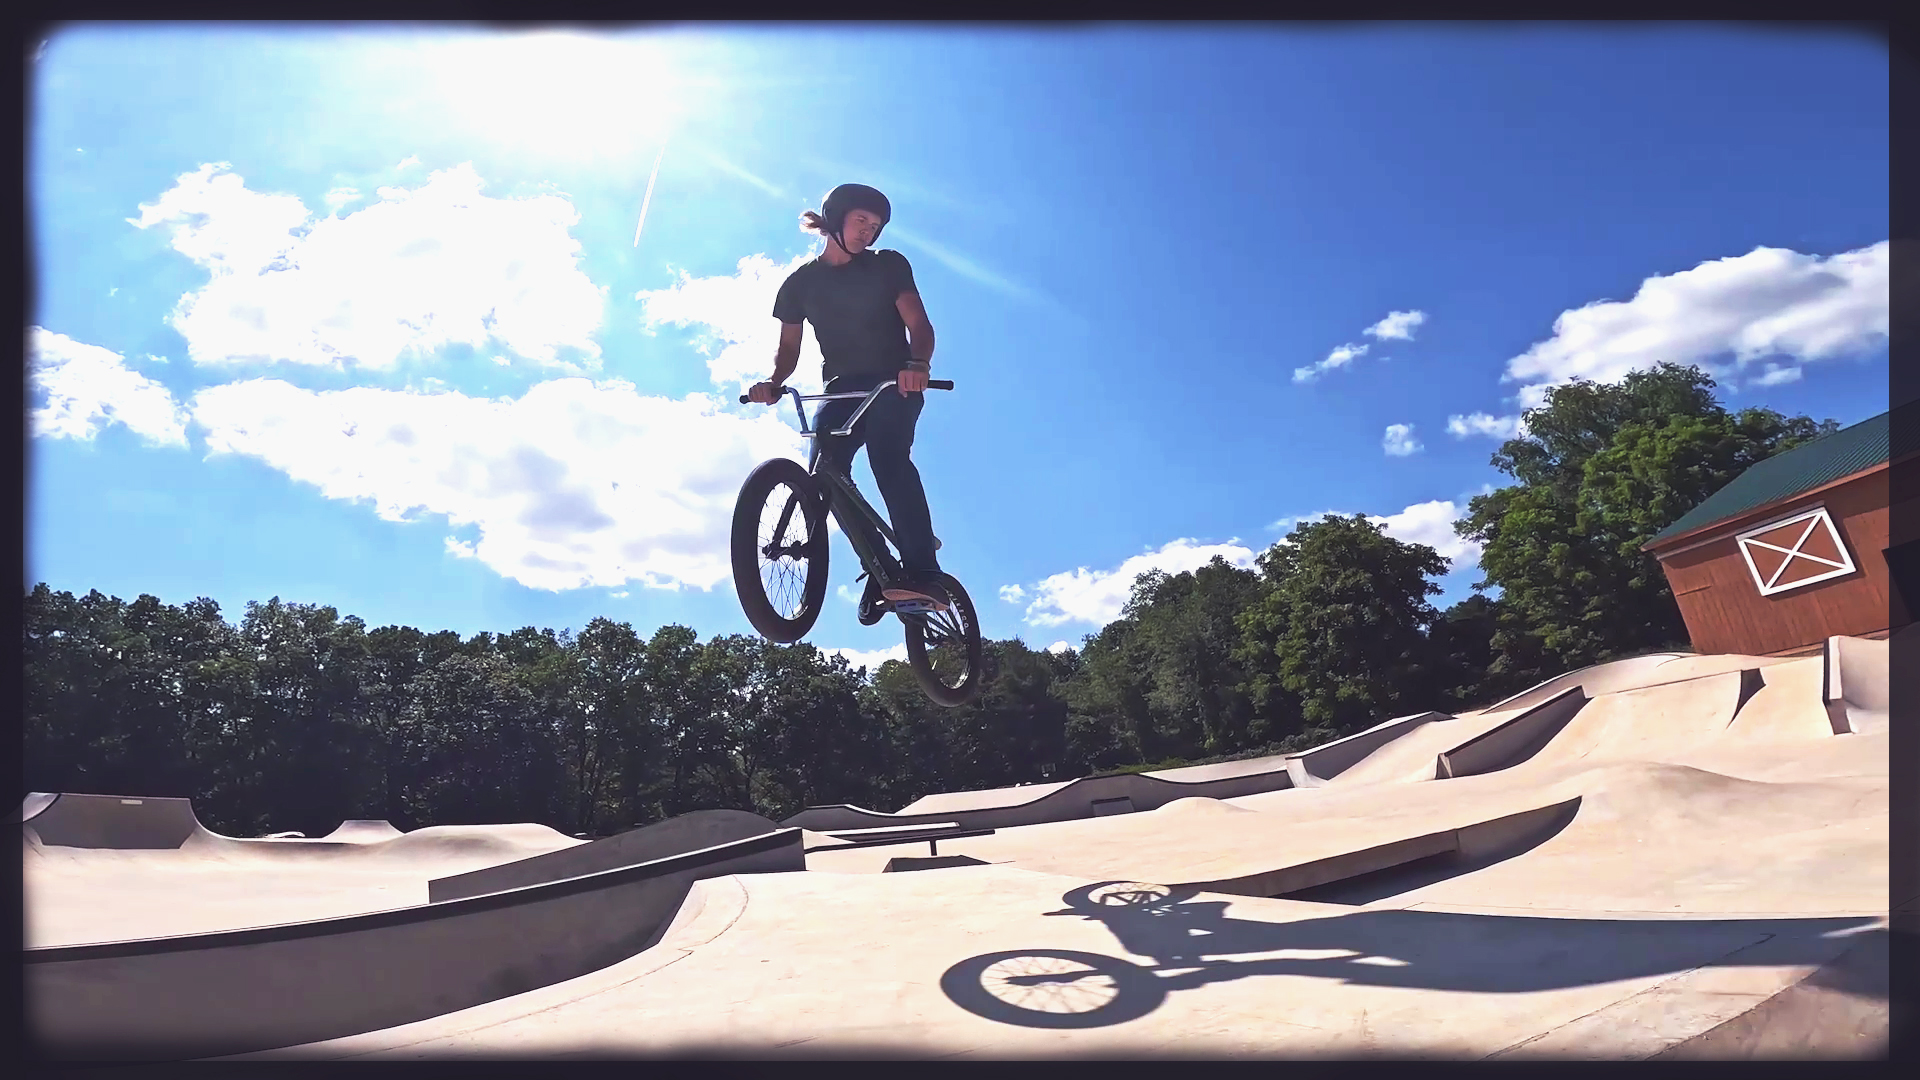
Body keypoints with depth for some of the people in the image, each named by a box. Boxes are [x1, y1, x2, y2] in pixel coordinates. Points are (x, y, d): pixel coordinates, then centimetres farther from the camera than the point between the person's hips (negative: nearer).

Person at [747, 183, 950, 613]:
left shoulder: (888, 266, 2)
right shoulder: (801, 282, 9)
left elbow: (919, 324, -10)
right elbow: (789, 346, 6)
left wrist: (917, 364, -32)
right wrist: (774, 383, -17)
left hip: (894, 384, -3)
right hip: (842, 388, 3)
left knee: (888, 457, -31)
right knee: (827, 464, -25)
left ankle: (922, 574, -40)